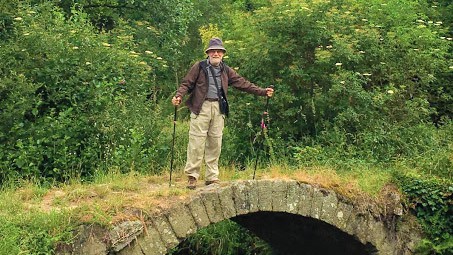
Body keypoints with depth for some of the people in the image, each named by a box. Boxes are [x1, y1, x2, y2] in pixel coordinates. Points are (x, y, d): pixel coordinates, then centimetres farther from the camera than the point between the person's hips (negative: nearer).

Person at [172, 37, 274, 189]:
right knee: (197, 142, -6)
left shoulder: (226, 71, 16)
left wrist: (262, 92, 6)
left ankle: (212, 178, 12)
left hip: (218, 109, 4)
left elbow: (243, 83, 13)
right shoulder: (199, 67, 5)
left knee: (215, 143, 5)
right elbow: (187, 84, 1)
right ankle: (192, 176, -1)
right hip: (201, 108, -4)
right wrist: (179, 96, -18)